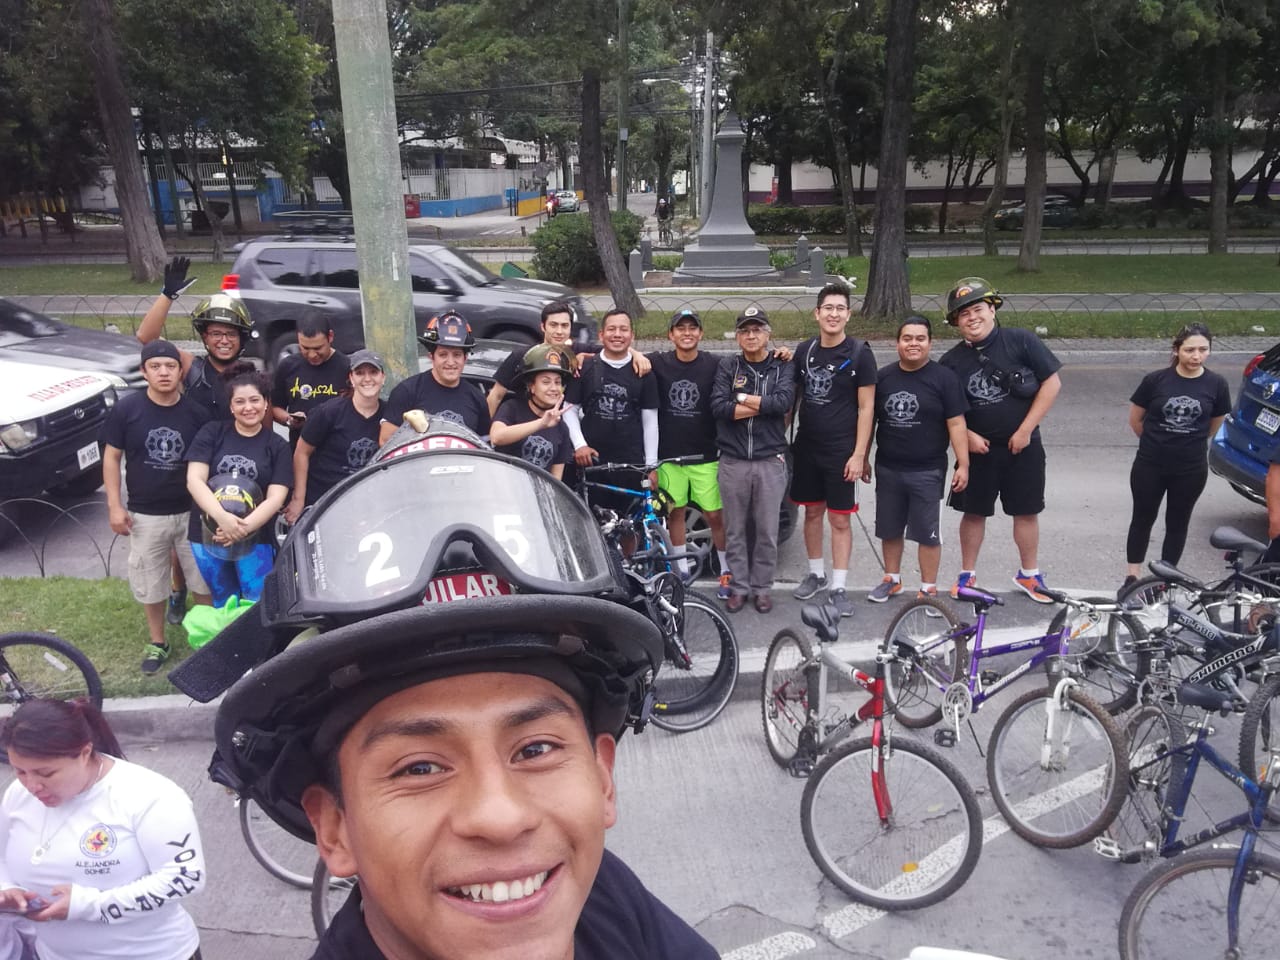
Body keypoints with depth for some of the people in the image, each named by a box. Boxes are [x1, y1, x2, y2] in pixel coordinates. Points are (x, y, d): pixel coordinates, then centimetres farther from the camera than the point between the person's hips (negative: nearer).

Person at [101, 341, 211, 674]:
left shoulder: (195, 411, -7)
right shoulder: (127, 408, -7)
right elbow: (111, 457, -1)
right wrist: (114, 505, -6)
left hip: (192, 511, 0)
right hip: (145, 514, 0)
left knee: (203, 578, 9)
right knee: (150, 583, 12)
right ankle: (156, 642, 30)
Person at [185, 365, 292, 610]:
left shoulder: (278, 445, 1)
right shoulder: (212, 433, 2)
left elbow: (275, 498, -8)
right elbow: (194, 480, -8)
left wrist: (245, 527, -25)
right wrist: (222, 517, -25)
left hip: (256, 538, -1)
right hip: (207, 533, 1)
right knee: (223, 603, 15)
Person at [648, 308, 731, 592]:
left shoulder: (715, 365, -4)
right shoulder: (657, 364, -1)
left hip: (706, 456, -1)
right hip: (669, 455, 2)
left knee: (715, 515, 3)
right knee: (674, 513, 11)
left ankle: (726, 569, 20)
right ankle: (682, 569, 25)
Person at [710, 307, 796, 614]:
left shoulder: (783, 367, 3)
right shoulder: (727, 366, 4)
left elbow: (784, 402, -16)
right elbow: (718, 407, -11)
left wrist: (742, 398, -11)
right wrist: (764, 406, -12)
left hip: (770, 461, -1)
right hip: (733, 461, 1)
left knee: (767, 531, 7)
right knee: (734, 530, 9)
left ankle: (762, 587, 21)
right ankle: (739, 587, 21)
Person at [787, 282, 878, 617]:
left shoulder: (859, 354, -7)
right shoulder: (804, 350, 4)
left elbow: (866, 407, -7)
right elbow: (792, 397, 11)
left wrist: (859, 454, -13)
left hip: (841, 451, -4)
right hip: (806, 448, 4)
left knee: (840, 518, 2)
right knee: (812, 512, 13)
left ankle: (838, 586, 10)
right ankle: (816, 573, 28)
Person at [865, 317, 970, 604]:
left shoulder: (943, 377, -5)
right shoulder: (882, 376, 5)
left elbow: (956, 424, -7)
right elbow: (869, 420, 12)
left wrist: (963, 464, -11)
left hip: (927, 472, -4)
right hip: (887, 469, 4)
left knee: (928, 533, 3)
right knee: (889, 529, 15)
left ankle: (929, 588, 17)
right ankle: (892, 579, 32)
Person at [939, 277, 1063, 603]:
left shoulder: (1020, 340, -9)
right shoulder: (951, 361, -3)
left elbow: (1052, 382, -8)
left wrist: (1025, 430, -11)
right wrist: (967, 436, -12)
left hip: (1023, 447, -1)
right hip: (978, 450, 1)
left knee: (1026, 512, 11)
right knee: (974, 512, 10)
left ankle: (1028, 574, 27)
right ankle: (967, 573, 25)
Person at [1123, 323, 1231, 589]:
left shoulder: (1216, 384, -6)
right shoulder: (1155, 380, -10)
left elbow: (1214, 425, 10)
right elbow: (1135, 420, 2)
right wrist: (1157, 441, 11)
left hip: (1191, 469, 1)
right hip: (1149, 466, -1)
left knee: (1178, 523, 12)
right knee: (1143, 518, 8)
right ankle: (1133, 576, 20)